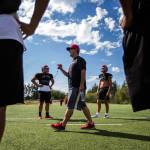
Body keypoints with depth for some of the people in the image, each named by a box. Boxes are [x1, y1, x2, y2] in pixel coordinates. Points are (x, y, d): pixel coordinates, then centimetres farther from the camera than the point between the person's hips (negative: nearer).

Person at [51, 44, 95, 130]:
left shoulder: (80, 60, -4)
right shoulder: (73, 62, 24)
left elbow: (83, 72, -16)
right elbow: (69, 75, 26)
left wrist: (81, 85, -24)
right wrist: (61, 69, 13)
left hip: (77, 87, -10)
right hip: (73, 87, 10)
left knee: (70, 106, -10)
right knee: (82, 105, 10)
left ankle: (63, 125, -8)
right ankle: (90, 123, 16)